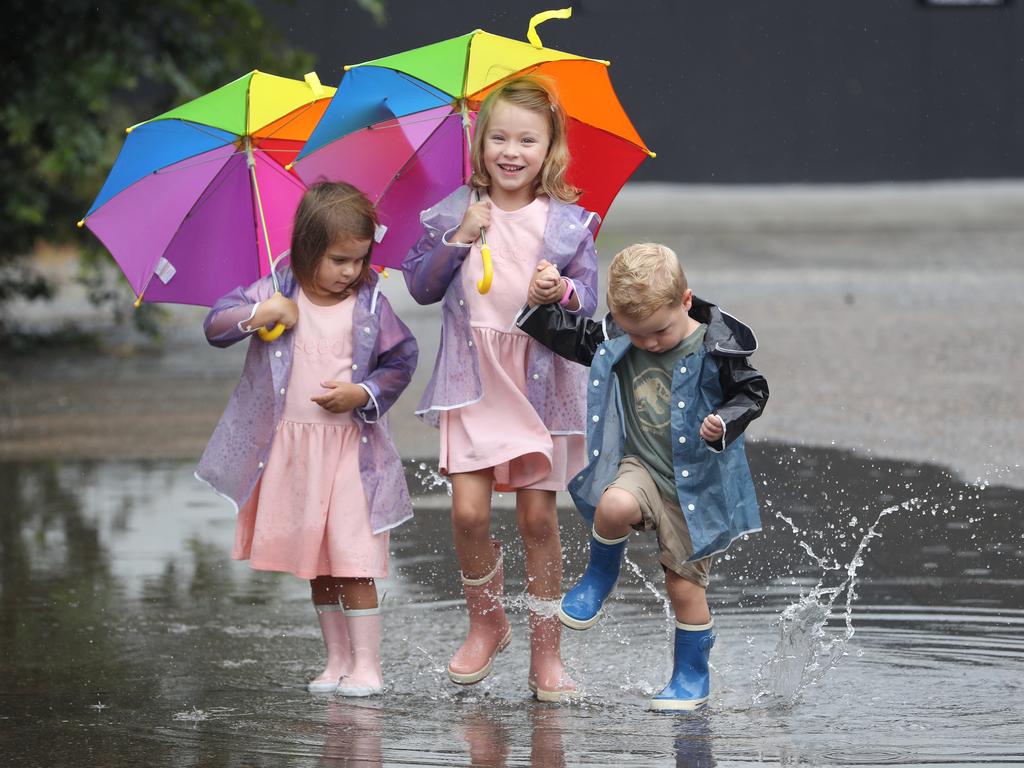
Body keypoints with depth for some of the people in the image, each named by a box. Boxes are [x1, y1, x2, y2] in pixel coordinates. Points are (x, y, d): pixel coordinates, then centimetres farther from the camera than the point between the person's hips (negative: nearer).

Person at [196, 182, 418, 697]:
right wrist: (258, 314, -20)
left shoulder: (369, 304, -3)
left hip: (349, 445, -3)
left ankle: (366, 664, -2)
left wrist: (363, 393, -13)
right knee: (315, 562, 11)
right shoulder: (276, 292, 0)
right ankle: (337, 659, 21)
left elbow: (402, 360, 3)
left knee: (352, 559, -8)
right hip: (290, 446, 3)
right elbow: (215, 326, -2)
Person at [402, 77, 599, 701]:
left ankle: (547, 653, 9)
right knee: (469, 511, -9)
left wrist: (563, 293, -21)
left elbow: (589, 300, 2)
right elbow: (421, 287, 4)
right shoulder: (454, 212, 5)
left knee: (539, 516, 0)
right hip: (473, 380, 1)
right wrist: (459, 239, -10)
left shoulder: (568, 222, 1)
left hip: (542, 383, -1)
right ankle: (487, 623, 16)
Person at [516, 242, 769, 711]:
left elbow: (752, 392, -3)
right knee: (613, 506, -33)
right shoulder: (614, 341, -4)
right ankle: (601, 574, -1)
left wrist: (726, 423, -22)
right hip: (639, 466, 2)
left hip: (695, 481, -2)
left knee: (685, 584, 3)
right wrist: (542, 303, -11)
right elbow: (565, 335, 8)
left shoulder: (714, 350, -14)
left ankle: (692, 674, 24)